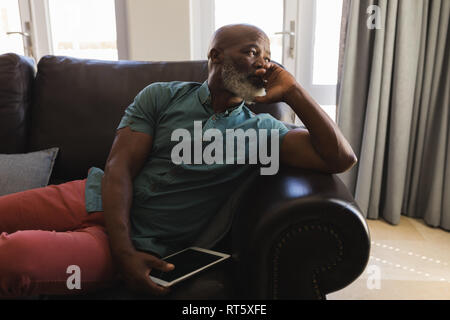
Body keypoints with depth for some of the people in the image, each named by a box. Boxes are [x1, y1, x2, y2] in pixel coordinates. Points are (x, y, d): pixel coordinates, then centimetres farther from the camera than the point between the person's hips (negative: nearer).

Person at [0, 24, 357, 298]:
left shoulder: (261, 129, 3)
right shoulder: (162, 96, 4)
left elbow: (342, 158, -6)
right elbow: (119, 168, -4)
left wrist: (293, 92, -10)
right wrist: (124, 251, -18)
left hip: (141, 244, -2)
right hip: (95, 199, 3)